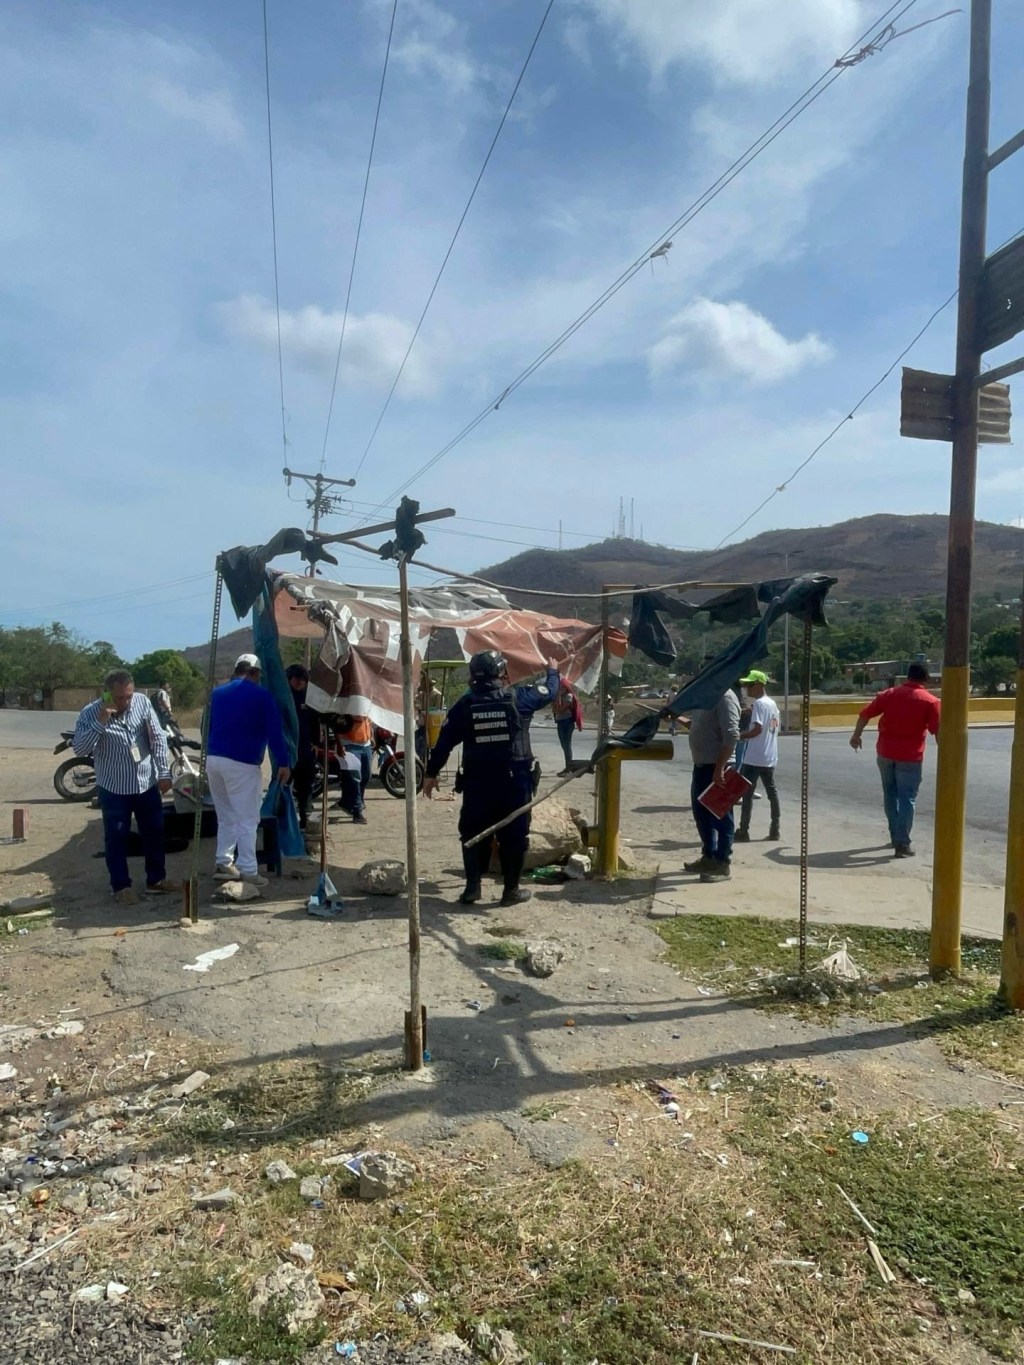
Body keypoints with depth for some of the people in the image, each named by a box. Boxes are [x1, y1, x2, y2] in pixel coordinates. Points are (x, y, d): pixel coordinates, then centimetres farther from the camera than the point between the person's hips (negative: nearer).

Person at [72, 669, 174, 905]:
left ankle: (156, 880, 27)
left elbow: (158, 738, -2)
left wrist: (164, 772, -3)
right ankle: (121, 886, 19)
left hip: (147, 783, 3)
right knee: (116, 838, 5)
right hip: (113, 788, -3)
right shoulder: (91, 714, -14)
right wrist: (101, 722, -31)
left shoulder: (142, 702, -7)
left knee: (154, 833, 12)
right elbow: (79, 749, -23)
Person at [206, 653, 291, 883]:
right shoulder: (262, 695, -2)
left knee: (226, 818, 18)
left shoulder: (217, 693, 15)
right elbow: (274, 732, -7)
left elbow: (207, 728, 20)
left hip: (213, 759, 6)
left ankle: (223, 864, 19)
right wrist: (284, 763, -4)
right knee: (247, 820, -1)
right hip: (242, 763, -6)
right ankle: (248, 871, -3)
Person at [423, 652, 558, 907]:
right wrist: (552, 671, 34)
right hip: (514, 780, -1)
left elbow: (444, 741, 2)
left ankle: (472, 888, 15)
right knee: (513, 835, 9)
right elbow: (549, 692, 13)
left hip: (476, 781, 2)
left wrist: (431, 773, 12)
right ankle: (511, 890, 15)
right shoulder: (519, 698, -5)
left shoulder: (465, 704, -1)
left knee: (473, 834, 14)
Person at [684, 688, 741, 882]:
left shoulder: (725, 697, -17)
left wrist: (720, 768, -26)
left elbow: (731, 736, -24)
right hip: (701, 765, 10)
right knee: (701, 813, 18)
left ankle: (722, 865, 10)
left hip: (716, 767, -10)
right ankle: (709, 857, 31)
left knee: (720, 817, 0)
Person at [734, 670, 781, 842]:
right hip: (770, 758, 9)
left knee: (747, 792, -4)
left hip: (754, 758, -9)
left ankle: (743, 831, -2)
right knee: (772, 791, 12)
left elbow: (757, 729, -23)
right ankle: (775, 829, 16)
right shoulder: (772, 703, 13)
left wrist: (739, 736, -16)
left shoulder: (758, 703, -14)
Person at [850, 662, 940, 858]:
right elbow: (938, 731, -8)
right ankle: (902, 844, -2)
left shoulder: (890, 693, 5)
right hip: (910, 756, -3)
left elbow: (865, 713, 6)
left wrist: (856, 735, 18)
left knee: (890, 795, 18)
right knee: (906, 799, 1)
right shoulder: (931, 701, -3)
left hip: (885, 752, 4)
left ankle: (896, 836, 27)